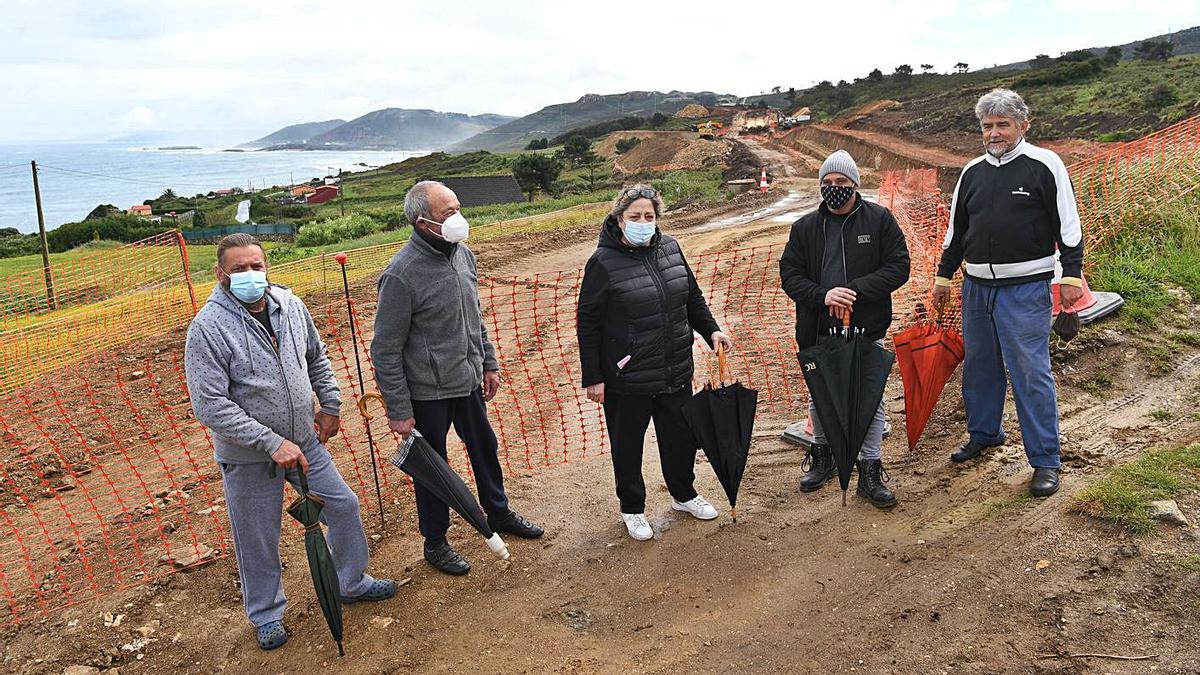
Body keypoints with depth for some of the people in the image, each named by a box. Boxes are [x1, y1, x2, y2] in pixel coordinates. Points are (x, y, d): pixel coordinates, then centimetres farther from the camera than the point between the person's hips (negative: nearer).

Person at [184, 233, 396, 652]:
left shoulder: (289, 305, -4)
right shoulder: (208, 328, -21)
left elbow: (316, 358, 15)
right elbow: (210, 406, -24)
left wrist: (330, 405, 11)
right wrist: (272, 443, -26)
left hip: (304, 440, 5)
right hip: (249, 457, -5)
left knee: (343, 506, 15)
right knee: (258, 541, 10)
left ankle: (352, 583, 39)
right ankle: (267, 616, 36)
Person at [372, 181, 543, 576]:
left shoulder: (463, 254, 0)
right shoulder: (401, 274, -23)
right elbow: (386, 350, -18)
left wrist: (488, 363, 15)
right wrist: (399, 410, -16)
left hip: (468, 382, 7)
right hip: (427, 393, -7)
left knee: (485, 448, 22)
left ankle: (498, 513, 46)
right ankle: (435, 542, 31)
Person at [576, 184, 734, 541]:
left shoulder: (670, 248, 3)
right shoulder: (604, 262, -14)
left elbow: (692, 296, 15)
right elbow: (587, 323, -11)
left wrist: (711, 330, 1)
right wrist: (592, 377, -11)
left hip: (675, 373, 5)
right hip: (627, 380, -5)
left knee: (682, 436, 19)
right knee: (628, 446, 11)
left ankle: (683, 494, 44)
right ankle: (632, 509, 33)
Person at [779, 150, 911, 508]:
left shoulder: (880, 219, -2)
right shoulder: (805, 227, 3)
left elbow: (898, 266, -5)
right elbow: (789, 273, 1)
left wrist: (855, 290, -17)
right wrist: (822, 296, -17)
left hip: (867, 331, -2)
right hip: (819, 332, 2)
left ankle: (870, 471, 19)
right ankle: (822, 456, 36)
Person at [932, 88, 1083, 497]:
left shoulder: (1044, 166, -3)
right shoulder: (972, 172, 12)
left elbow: (1068, 224, -2)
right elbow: (956, 228, 19)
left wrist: (1072, 275, -7)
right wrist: (944, 275, 19)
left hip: (1025, 287, -5)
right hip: (976, 286, 6)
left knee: (1031, 372, -6)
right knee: (979, 366, 14)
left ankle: (1045, 460, 3)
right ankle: (984, 434, 33)